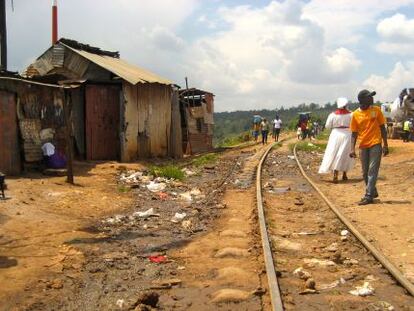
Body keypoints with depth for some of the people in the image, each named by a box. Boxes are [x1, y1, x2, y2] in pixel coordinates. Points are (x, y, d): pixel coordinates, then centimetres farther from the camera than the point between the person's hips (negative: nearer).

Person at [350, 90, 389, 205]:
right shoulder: (355, 114, 1)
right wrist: (352, 149, -7)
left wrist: (385, 145, -1)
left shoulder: (376, 110, 1)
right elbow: (354, 133, 4)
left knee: (372, 171, -7)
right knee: (365, 172, 10)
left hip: (375, 145, -2)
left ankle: (368, 196, -8)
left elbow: (382, 128, 5)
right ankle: (373, 192, 28)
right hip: (363, 147, 2)